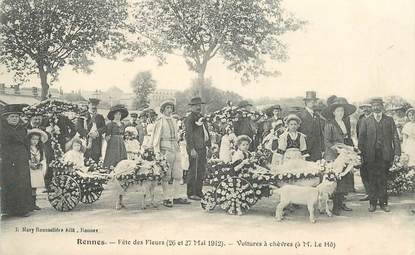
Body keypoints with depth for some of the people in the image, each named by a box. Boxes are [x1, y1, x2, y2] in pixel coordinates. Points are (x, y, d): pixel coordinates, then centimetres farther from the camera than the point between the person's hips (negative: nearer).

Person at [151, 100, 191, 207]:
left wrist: (177, 146, 16)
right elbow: (156, 137, -6)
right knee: (166, 175, -5)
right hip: (165, 150, -7)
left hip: (176, 149, 7)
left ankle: (176, 197, 14)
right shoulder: (160, 121, -2)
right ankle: (166, 199, 1)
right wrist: (157, 152, -11)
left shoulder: (174, 121, 19)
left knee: (178, 174, 6)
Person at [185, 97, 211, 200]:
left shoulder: (201, 117, 18)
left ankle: (199, 192, 21)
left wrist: (209, 145, 18)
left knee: (201, 170, 12)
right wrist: (192, 149, -21)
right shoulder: (190, 118, -8)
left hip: (202, 148, 9)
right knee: (194, 171, -5)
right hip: (195, 149, -8)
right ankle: (191, 193, 3)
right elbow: (188, 135, -15)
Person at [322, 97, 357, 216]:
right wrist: (335, 147, -23)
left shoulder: (346, 123, 14)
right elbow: (327, 141, -8)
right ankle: (335, 206, -1)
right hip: (333, 156, -6)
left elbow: (349, 139, 17)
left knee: (345, 179, 5)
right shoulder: (329, 124, -5)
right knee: (335, 180, -6)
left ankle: (341, 203, 15)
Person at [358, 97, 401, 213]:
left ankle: (383, 202, 13)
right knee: (372, 180, 4)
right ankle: (372, 203, 12)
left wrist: (397, 152, -4)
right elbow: (361, 139, 3)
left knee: (382, 180, 3)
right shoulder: (366, 121, 6)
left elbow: (395, 137, 5)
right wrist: (361, 154, -5)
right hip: (371, 156, 0)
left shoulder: (389, 120, 9)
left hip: (385, 155, 0)